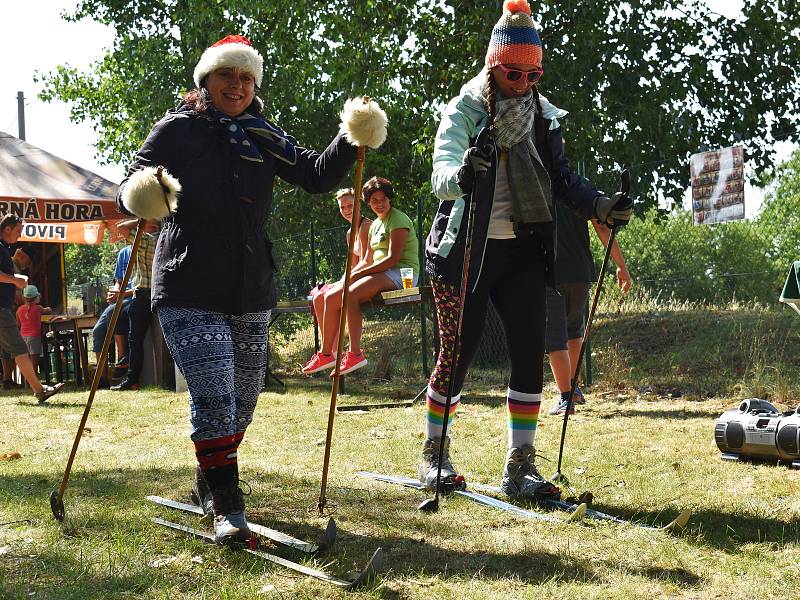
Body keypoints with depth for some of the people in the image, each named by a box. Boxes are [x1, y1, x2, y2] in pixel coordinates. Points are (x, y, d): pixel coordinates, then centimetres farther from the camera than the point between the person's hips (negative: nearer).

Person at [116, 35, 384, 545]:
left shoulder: (263, 138, 10)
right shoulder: (177, 131, -1)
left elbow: (317, 176, 3)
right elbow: (129, 192, -3)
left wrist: (352, 143, -14)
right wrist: (142, 196, -27)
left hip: (252, 293, 5)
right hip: (190, 291, -5)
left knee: (243, 401, 15)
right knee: (214, 398, -15)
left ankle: (209, 482, 36)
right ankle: (226, 507, -5)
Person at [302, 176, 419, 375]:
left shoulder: (398, 219, -6)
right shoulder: (375, 225, 22)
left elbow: (392, 259, -16)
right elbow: (368, 261, 22)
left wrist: (358, 274, -15)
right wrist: (348, 275, 2)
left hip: (400, 275, -9)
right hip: (380, 275, 9)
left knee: (350, 295, -33)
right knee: (330, 297, -7)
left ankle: (355, 353, -36)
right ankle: (327, 353, -10)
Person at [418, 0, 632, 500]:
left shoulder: (543, 116, 7)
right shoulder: (463, 112, -8)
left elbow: (562, 178, 7)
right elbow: (441, 173, -22)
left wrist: (601, 206, -11)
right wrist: (462, 175, -46)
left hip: (522, 251, 4)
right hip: (465, 252, -4)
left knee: (530, 354, -2)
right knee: (457, 355, 2)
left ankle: (521, 467, 6)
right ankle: (434, 454, 22)